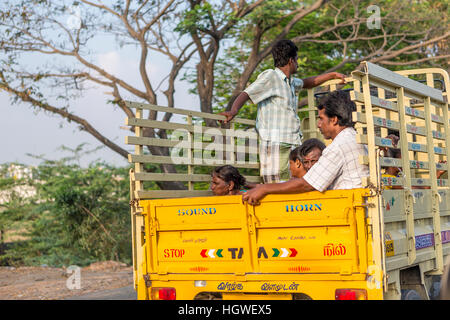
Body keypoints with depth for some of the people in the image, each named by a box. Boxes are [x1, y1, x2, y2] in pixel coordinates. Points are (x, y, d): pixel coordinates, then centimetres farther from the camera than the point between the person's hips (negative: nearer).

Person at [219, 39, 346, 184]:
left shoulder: (291, 82, 21)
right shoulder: (270, 76, -5)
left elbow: (307, 83, 43)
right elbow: (246, 94, -16)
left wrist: (332, 75, 46)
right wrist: (234, 111, -34)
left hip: (293, 145, 9)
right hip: (275, 145, -9)